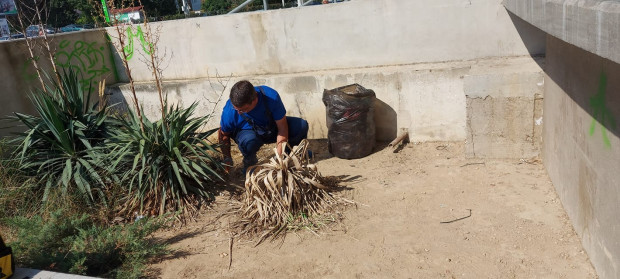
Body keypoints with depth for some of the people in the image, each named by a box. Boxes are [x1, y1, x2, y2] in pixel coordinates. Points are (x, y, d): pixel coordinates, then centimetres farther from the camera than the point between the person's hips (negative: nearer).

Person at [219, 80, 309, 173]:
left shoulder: (272, 97, -32)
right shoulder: (229, 111, -29)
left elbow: (282, 127, -24)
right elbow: (223, 134, -8)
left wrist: (280, 156, -27)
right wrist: (227, 158, -9)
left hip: (272, 128, 2)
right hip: (247, 132, -2)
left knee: (302, 125, -21)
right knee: (249, 140, -40)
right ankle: (249, 162, -4)